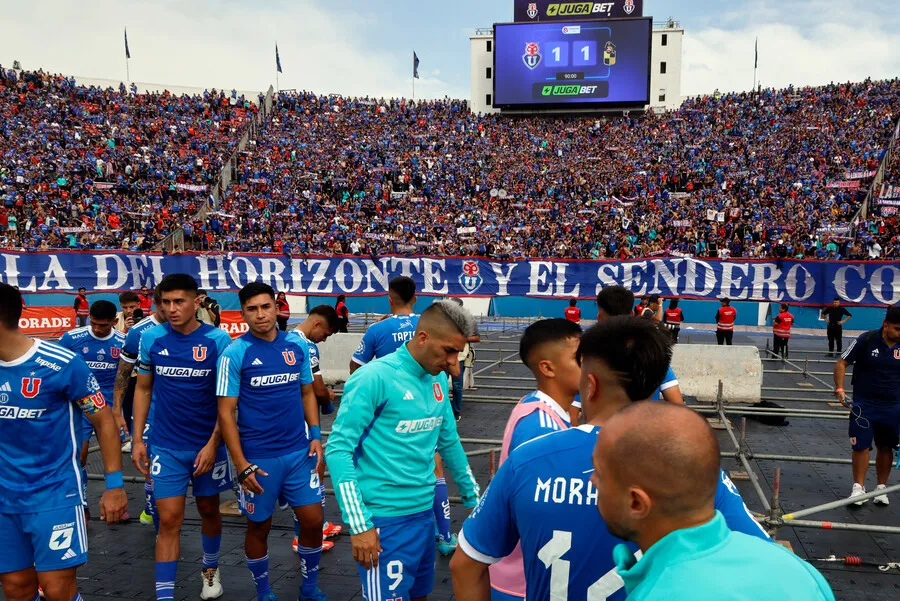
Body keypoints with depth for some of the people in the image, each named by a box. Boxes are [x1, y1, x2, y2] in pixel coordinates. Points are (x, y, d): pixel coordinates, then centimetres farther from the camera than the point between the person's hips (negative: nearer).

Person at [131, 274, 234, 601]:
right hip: (166, 446, 1)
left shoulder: (218, 340, -12)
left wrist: (213, 444, -13)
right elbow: (143, 389, 6)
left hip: (207, 445, 0)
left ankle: (210, 569, 41)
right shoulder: (151, 338, -4)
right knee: (169, 520, 0)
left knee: (209, 510, 17)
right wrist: (137, 439, 2)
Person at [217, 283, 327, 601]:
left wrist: (315, 436, 1)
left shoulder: (298, 346, 1)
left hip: (299, 452, 3)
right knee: (259, 526, 13)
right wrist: (241, 465, -13)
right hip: (258, 457, -3)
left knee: (313, 520, 7)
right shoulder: (234, 353, -10)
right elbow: (225, 412, -9)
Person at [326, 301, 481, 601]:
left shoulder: (439, 380, 6)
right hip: (384, 519, -7)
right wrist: (359, 524, -19)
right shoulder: (375, 377, -16)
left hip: (425, 512, 7)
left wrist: (474, 499, 20)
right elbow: (338, 449, -16)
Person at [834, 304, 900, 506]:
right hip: (864, 404, -2)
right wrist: (839, 388, -15)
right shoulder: (866, 340, -11)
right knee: (861, 445, -1)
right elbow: (842, 363, -5)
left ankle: (881, 488, 24)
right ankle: (858, 487, 10)